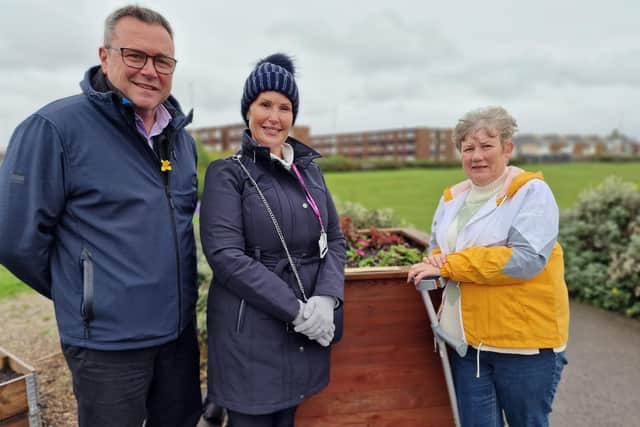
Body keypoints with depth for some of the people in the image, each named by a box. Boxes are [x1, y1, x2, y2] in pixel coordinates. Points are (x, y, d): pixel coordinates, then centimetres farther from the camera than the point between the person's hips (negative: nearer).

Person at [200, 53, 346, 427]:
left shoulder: (309, 169, 9)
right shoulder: (227, 173, -7)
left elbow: (335, 240, 7)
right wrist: (296, 309, -19)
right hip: (251, 330, -5)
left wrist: (326, 298, -10)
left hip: (306, 330, 5)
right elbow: (225, 255, -16)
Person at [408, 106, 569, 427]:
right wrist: (436, 261, -11)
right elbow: (437, 247, 15)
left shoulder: (530, 191, -10)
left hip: (524, 340, -5)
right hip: (465, 340, 5)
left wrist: (448, 266, -22)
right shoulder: (453, 197, 9)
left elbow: (526, 258, -22)